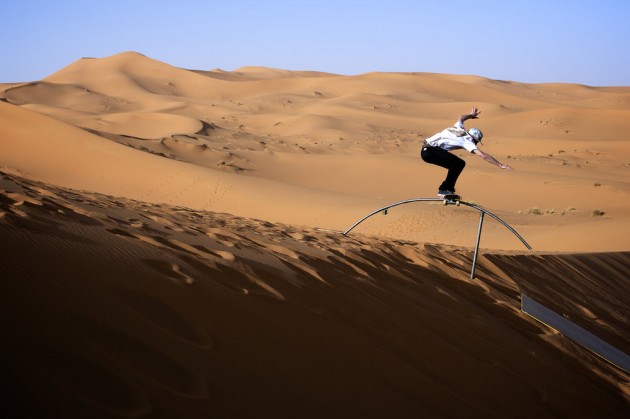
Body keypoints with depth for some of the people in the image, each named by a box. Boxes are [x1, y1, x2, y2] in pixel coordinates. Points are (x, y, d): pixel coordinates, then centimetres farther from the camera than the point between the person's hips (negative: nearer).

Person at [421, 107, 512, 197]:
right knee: (459, 163, -15)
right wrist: (500, 165, -14)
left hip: (426, 150, 9)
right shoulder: (467, 141, -8)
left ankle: (449, 189, 20)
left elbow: (461, 118, 40)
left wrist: (471, 115, 59)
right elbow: (483, 155, -15)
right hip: (430, 151, -9)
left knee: (456, 165, 15)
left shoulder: (460, 129, 15)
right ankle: (444, 190, -12)